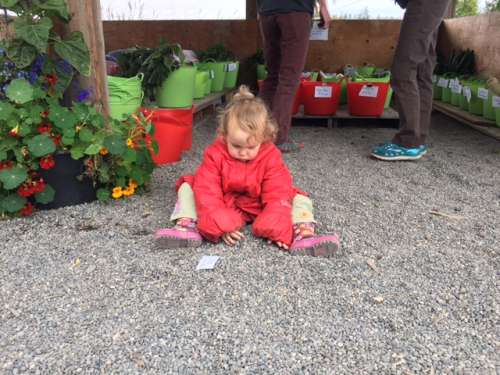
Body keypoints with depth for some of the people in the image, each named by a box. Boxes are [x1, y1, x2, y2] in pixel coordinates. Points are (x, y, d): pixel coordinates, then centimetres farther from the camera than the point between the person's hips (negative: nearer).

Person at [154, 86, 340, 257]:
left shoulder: (271, 157, -17)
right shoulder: (215, 154, -18)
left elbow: (277, 194, -19)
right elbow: (207, 191, -22)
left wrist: (277, 228, -33)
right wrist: (221, 225, -33)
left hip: (259, 208, 0)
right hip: (224, 207, 1)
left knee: (300, 200, -15)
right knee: (187, 187, -12)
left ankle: (302, 235, -37)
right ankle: (187, 225, -30)